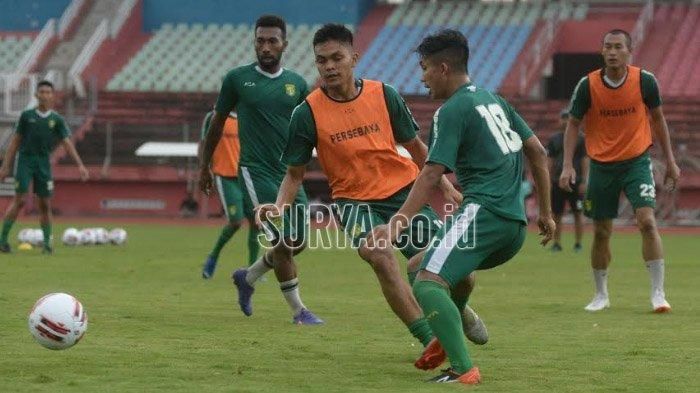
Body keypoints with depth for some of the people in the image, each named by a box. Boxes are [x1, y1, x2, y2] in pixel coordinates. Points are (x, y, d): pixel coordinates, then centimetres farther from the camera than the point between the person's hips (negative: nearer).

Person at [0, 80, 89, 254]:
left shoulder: (57, 120, 5)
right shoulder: (26, 116, 4)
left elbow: (67, 143, 0)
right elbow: (15, 141, 7)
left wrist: (80, 165, -12)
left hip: (44, 163, 2)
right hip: (25, 161, -2)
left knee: (45, 205, 2)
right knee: (20, 200, -12)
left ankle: (47, 243, 9)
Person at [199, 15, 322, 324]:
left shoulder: (297, 84, 7)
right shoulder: (237, 79, -2)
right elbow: (217, 124, 9)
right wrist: (205, 167, 13)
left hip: (290, 172, 5)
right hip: (256, 171, -5)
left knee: (297, 244, 8)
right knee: (284, 240, -13)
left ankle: (248, 277, 33)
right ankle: (298, 311, -1)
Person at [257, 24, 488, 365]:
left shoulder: (383, 95, -5)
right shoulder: (307, 113, -10)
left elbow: (414, 146, 9)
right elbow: (295, 172, -1)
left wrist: (444, 185, 6)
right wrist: (280, 206, -19)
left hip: (405, 190, 2)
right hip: (355, 199, -2)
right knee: (380, 257, -31)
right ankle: (431, 340, -21)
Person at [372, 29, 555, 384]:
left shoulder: (451, 111, -4)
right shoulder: (493, 100, 21)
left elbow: (432, 174, -14)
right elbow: (537, 151, 23)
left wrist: (397, 224, -19)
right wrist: (545, 213, 28)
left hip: (483, 212, -9)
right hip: (515, 226, 9)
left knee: (426, 284, -20)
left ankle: (463, 369, -34)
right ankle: (449, 337, 22)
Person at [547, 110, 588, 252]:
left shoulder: (580, 139, 1)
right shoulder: (554, 139, 11)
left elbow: (585, 161, -1)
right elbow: (550, 161, 13)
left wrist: (584, 181, -7)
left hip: (575, 182, -3)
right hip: (558, 181, 3)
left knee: (578, 214, 0)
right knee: (556, 214, 3)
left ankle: (578, 243, 6)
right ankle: (556, 243, 9)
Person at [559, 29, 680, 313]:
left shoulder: (645, 81, -8)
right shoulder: (587, 85, -9)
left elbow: (658, 119, 5)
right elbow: (573, 124, 0)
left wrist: (670, 161, 5)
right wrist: (568, 166, -10)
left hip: (637, 161, -1)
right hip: (601, 166, 1)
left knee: (647, 221, -17)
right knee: (601, 232, 6)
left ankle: (658, 293, -11)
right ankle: (601, 295, 23)